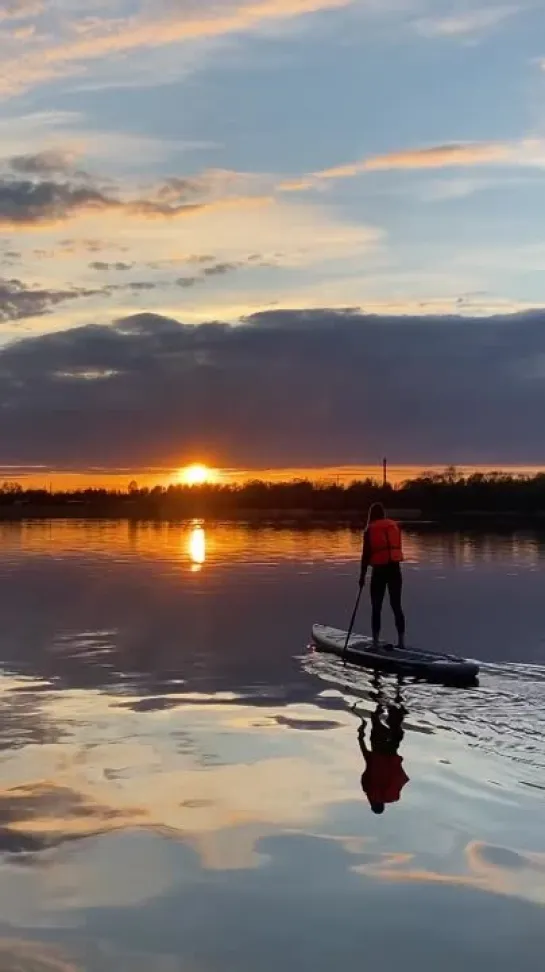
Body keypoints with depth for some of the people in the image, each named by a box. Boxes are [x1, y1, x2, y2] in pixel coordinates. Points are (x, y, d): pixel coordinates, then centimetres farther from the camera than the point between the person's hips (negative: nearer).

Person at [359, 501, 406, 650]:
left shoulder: (370, 529, -1)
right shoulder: (395, 526, 7)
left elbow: (366, 553, -3)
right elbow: (398, 547, 9)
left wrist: (363, 575, 3)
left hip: (379, 570, -3)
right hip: (395, 568, 3)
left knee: (376, 608, 3)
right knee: (397, 605, 9)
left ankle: (375, 642, 0)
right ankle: (401, 641, 8)